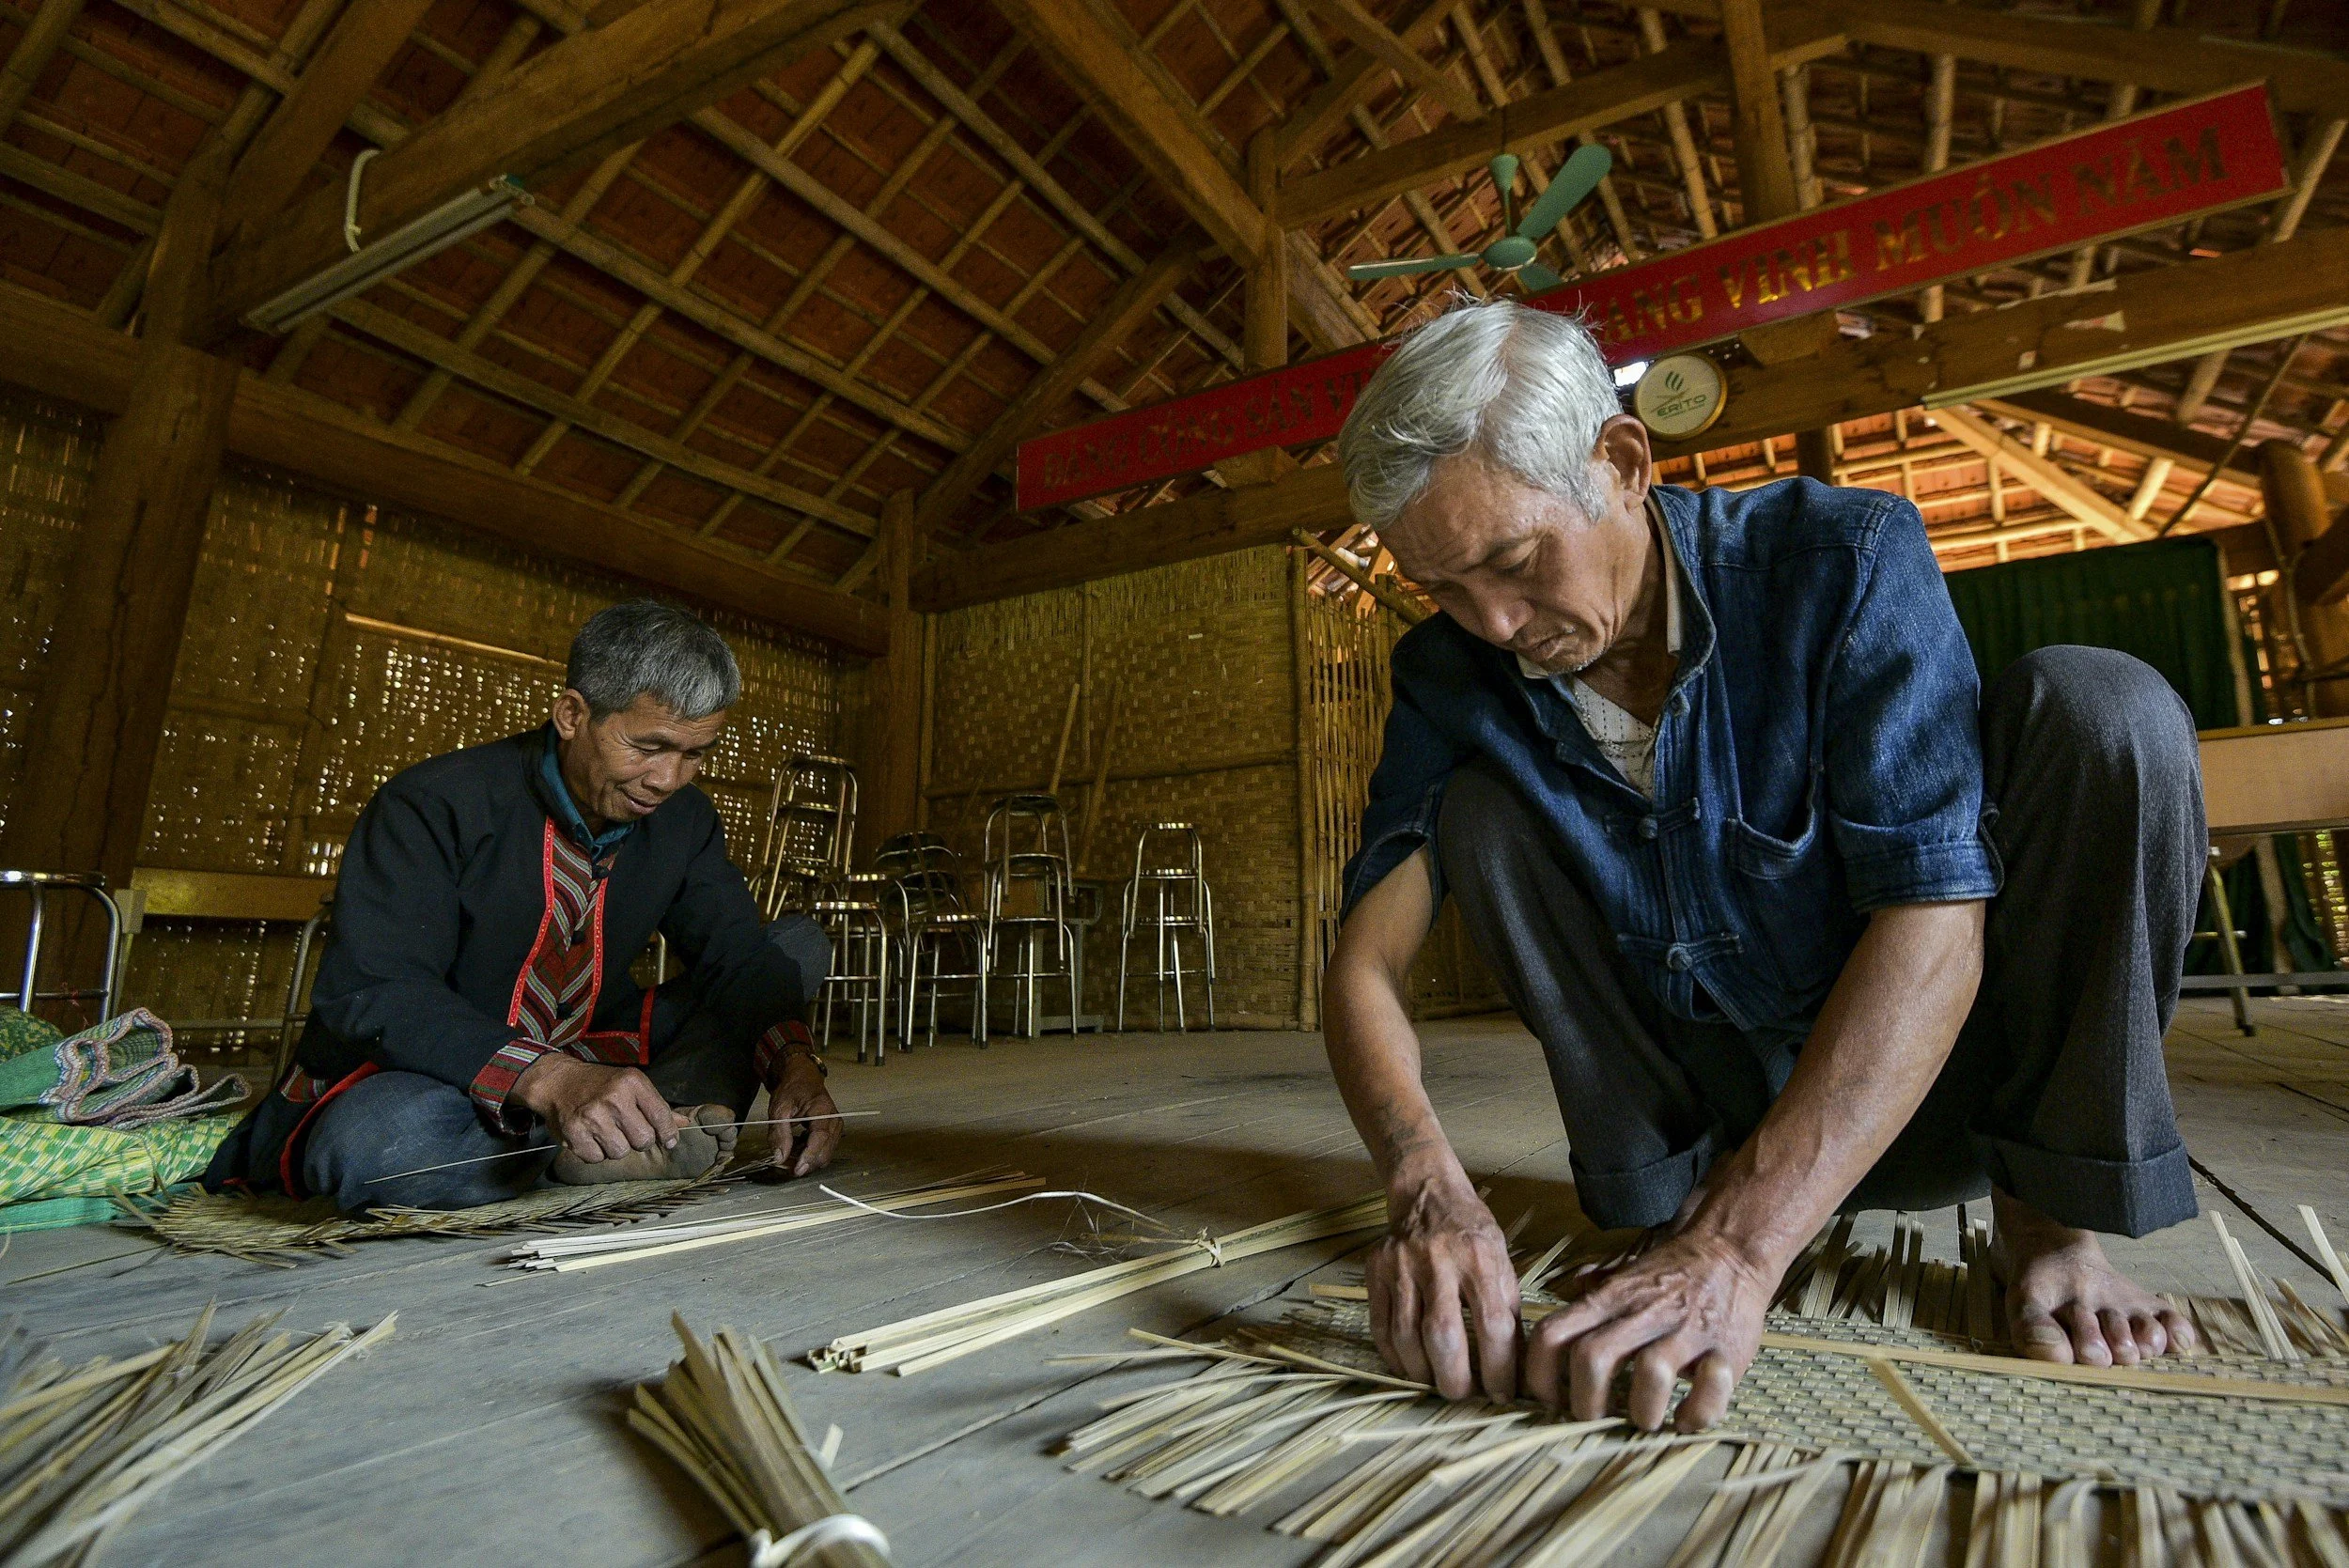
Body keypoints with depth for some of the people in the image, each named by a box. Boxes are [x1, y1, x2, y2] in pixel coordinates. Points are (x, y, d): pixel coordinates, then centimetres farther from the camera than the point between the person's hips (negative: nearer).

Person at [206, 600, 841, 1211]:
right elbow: (369, 991, -26)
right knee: (378, 1140, -41)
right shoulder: (435, 805, -18)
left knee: (802, 943, -6)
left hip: (595, 1059, 5)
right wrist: (550, 1080, -42)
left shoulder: (683, 818, -3)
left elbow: (737, 953, -6)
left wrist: (792, 1062, -27)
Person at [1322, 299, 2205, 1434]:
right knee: (1476, 805, -17)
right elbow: (1363, 964, -18)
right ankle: (1669, 1185, -8)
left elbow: (1936, 918, -30)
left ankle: (2046, 1210, -10)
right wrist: (1429, 1192, -38)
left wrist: (1739, 1247, -39)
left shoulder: (1844, 560, -20)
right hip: (1712, 1112, 2)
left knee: (2091, 707, -23)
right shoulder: (1452, 679, -12)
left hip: (1925, 1083, -1)